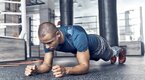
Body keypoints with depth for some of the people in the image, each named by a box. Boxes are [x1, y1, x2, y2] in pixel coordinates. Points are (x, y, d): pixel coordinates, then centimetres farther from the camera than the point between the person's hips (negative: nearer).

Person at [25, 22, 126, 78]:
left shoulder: (77, 36, -52)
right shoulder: (49, 39, -33)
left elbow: (85, 66, -52)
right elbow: (47, 64, -28)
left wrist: (65, 70, -71)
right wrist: (36, 69, -51)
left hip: (97, 44, -5)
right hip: (86, 50, 5)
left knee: (109, 55, 33)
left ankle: (119, 50, 70)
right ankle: (113, 55, 76)